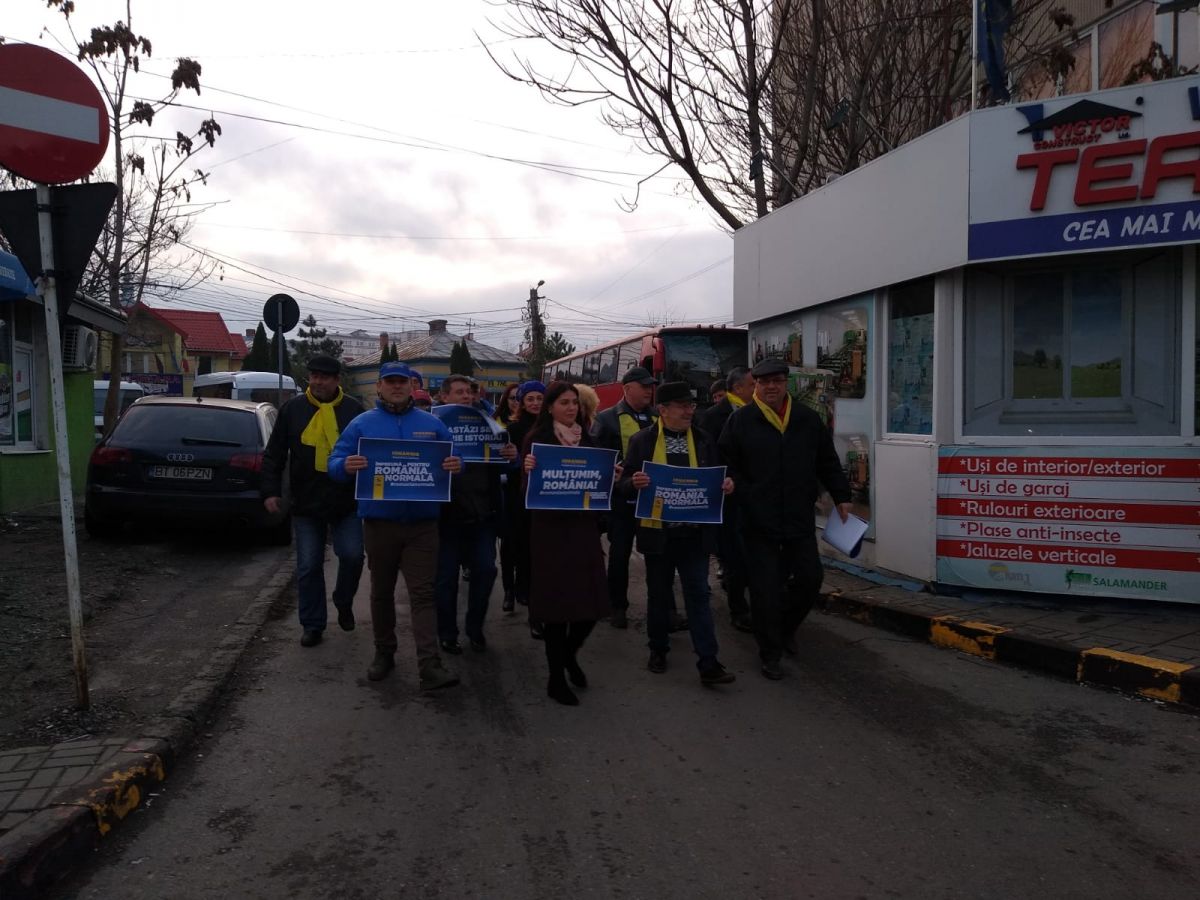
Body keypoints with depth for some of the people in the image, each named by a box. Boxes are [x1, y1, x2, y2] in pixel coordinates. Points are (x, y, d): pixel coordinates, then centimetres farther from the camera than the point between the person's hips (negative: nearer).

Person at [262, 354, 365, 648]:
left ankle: (343, 602, 23)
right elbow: (274, 454, 5)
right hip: (306, 503, 1)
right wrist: (271, 490, -3)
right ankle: (312, 624, 19)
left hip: (346, 502, -1)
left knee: (352, 555, -7)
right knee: (309, 566, 6)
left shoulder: (353, 409, 0)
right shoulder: (293, 408, 2)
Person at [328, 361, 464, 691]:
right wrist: (347, 465, -23)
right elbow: (334, 462, 2)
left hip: (422, 524, -1)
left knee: (423, 593, -6)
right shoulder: (361, 424, 4)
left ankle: (430, 666, -11)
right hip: (379, 522, 1)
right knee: (381, 592, 14)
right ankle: (384, 652, 30)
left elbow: (453, 460, 9)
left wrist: (456, 466, -16)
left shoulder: (432, 424, 7)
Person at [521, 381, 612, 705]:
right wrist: (528, 469, -28)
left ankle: (569, 654, 33)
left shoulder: (586, 438, 12)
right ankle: (556, 679, 15)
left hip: (584, 527, 5)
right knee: (558, 603, -1)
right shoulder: (537, 439, -4)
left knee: (592, 601, 3)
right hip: (551, 530, -5)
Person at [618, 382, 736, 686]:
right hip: (658, 532, -1)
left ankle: (708, 662, 3)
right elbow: (624, 484, -1)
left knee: (698, 594, 1)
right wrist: (635, 482, -23)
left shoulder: (704, 439, 5)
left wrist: (726, 485, -11)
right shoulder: (642, 440, -2)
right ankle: (658, 650, 30)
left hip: (695, 532, 1)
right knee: (658, 594, 13)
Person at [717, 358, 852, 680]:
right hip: (758, 521, -3)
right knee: (765, 588, 1)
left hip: (800, 518, 4)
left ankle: (785, 627, 38)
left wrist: (842, 497, 11)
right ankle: (770, 653, 16)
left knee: (809, 577, 9)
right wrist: (735, 489, -15)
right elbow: (725, 464, -1)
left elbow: (828, 463, 13)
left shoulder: (808, 420, 6)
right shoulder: (740, 421, -3)